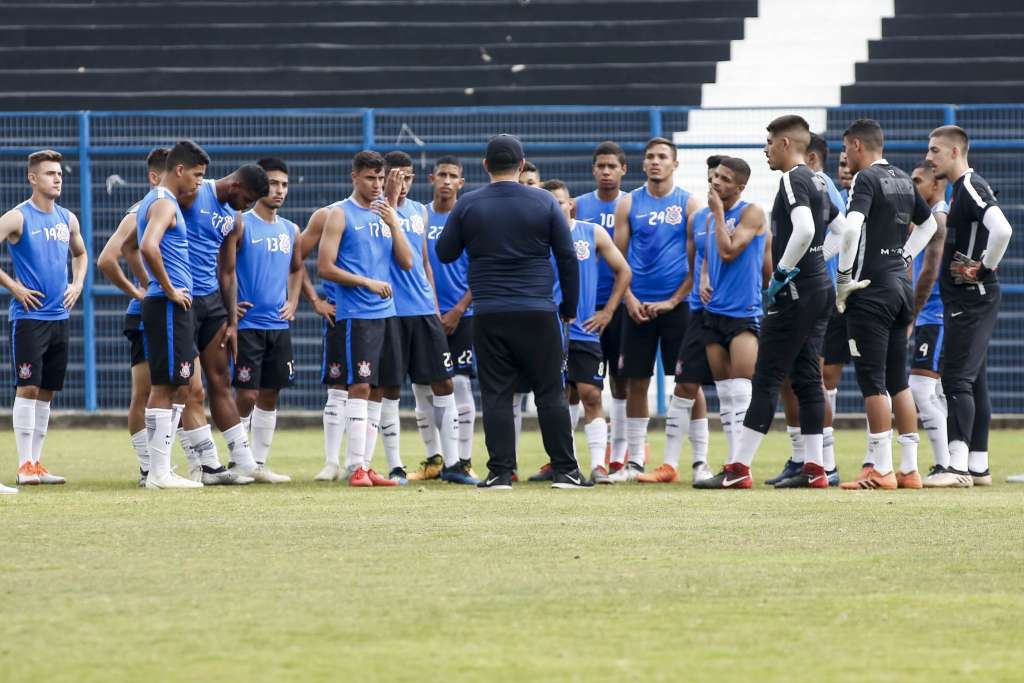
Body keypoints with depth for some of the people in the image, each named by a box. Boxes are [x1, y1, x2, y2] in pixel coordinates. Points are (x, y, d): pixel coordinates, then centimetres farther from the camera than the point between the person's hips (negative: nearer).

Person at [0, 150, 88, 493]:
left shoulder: (68, 219, 12)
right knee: (28, 387, -9)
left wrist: (77, 284, 12)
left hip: (59, 316, 6)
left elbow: (80, 253, 29)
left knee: (46, 391, 8)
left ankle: (36, 462, 13)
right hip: (29, 316, -6)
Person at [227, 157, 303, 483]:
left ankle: (260, 464, 15)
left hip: (278, 325, 6)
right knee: (246, 395, -7)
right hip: (247, 323, -6)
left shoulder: (290, 230, 12)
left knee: (270, 395, 8)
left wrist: (292, 302, 14)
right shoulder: (240, 225, -8)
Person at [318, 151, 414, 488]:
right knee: (359, 387, -12)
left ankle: (366, 465, 10)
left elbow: (407, 263, 8)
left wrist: (393, 223, -3)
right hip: (355, 316, -6)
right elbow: (324, 267, -8)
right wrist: (367, 282, -14)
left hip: (387, 314, 6)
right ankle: (356, 468, -13)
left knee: (377, 390, 6)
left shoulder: (386, 215, 15)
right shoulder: (341, 215, -2)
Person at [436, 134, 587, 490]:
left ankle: (500, 472, -1)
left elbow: (445, 253, 10)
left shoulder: (467, 204, 0)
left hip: (489, 314, 0)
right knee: (550, 393, 4)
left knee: (496, 394, 3)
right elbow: (568, 257, 3)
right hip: (538, 313, 0)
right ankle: (565, 470, 4)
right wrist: (569, 307, 13)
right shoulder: (543, 202, 0)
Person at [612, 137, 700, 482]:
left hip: (677, 304, -2)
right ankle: (634, 462, 10)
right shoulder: (629, 204, 7)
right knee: (635, 383, 4)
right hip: (638, 306, 2)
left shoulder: (689, 204, 1)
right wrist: (629, 299, -6)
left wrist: (673, 301, -9)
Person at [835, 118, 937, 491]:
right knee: (898, 381, 12)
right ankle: (909, 469, 13)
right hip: (901, 287, 8)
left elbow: (852, 227, -26)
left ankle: (881, 470, -6)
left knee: (873, 382, -5)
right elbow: (929, 224, 28)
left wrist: (844, 278, -16)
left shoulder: (866, 179, -12)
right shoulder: (904, 180, 13)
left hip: (871, 292, -8)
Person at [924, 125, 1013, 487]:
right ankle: (978, 467, 16)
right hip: (963, 299, 10)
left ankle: (958, 465, -17)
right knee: (974, 381, 12)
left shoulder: (971, 188, -15)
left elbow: (1002, 230, -30)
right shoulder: (961, 189, 16)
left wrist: (984, 268, -19)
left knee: (957, 379, -13)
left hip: (972, 298, -10)